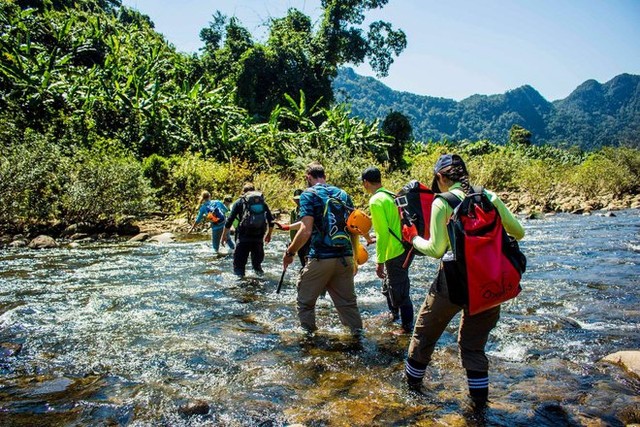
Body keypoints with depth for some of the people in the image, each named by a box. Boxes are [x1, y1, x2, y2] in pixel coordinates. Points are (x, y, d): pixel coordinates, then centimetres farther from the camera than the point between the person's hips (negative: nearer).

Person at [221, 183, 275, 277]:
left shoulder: (240, 202, 7)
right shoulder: (262, 201, 15)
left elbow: (229, 220, 0)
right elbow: (271, 221, 14)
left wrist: (224, 235, 9)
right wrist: (269, 234, 27)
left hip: (243, 237, -3)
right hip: (259, 238, 3)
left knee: (239, 263, 5)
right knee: (257, 263, 17)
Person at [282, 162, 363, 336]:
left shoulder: (309, 195, -5)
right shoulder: (343, 194, 11)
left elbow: (306, 231, -15)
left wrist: (290, 253, -2)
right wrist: (354, 258, 21)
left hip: (320, 258, -5)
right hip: (345, 258, 5)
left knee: (305, 301, 13)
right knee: (347, 301, 15)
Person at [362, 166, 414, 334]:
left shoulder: (376, 201, -18)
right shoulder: (390, 195, 9)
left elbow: (383, 234, -21)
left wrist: (379, 262, -16)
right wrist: (379, 238, 29)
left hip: (395, 253, -10)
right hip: (403, 248, 10)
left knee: (399, 291, 4)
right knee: (388, 286, 26)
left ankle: (407, 327, 17)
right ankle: (394, 313, 46)